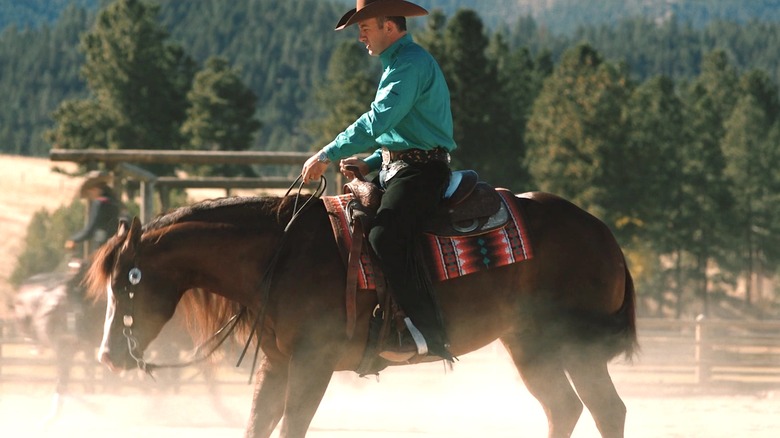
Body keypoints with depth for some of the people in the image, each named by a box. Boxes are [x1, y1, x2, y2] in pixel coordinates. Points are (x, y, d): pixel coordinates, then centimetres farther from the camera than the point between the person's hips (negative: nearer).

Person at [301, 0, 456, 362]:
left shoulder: (412, 63, -13)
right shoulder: (398, 63, 22)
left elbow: (378, 121, -22)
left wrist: (327, 155, -18)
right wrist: (369, 164, 12)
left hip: (420, 170, -11)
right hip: (396, 168, 11)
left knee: (386, 237, -29)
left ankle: (428, 333, -30)